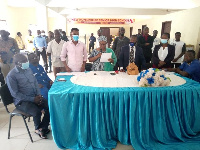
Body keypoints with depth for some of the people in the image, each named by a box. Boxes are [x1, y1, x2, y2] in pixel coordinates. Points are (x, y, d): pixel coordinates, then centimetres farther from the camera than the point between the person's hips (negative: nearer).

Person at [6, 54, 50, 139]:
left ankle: (43, 128, 6)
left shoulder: (28, 70, 6)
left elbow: (35, 83, 13)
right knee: (37, 111, -30)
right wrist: (32, 99, -20)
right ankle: (38, 128, 3)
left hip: (34, 97, 6)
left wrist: (38, 95, -4)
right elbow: (15, 94, -16)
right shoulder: (11, 76, -13)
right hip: (21, 101, -6)